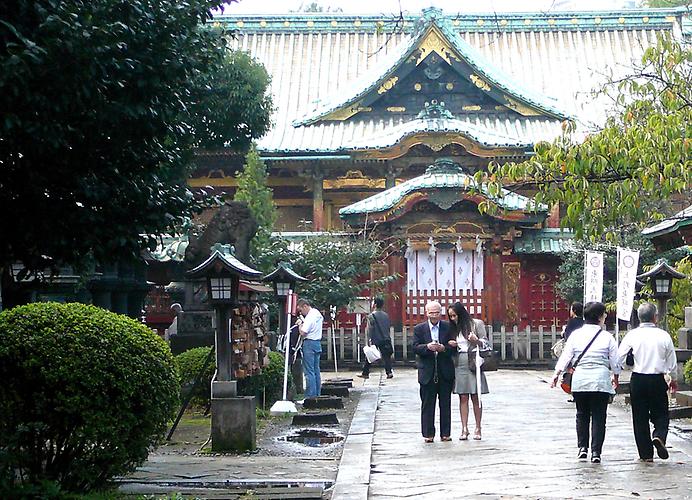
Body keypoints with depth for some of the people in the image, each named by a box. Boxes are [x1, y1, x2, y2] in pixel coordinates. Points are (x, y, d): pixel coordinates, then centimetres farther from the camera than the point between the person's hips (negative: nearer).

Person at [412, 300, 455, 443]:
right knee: (427, 404, 2)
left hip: (445, 371, 1)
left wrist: (444, 348, -19)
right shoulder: (419, 329, 5)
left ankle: (445, 433, 12)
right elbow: (415, 348, -5)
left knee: (445, 404, 6)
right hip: (427, 371, -1)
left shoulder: (448, 327, 5)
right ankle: (428, 434, 8)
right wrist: (428, 347, -23)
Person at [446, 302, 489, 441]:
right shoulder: (455, 328, 16)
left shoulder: (477, 324, 1)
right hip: (459, 364, 4)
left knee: (475, 397, -2)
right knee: (463, 397, 0)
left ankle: (478, 429, 3)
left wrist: (476, 341, -20)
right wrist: (451, 344, 2)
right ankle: (464, 429, -1)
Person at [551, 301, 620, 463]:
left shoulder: (575, 335, 2)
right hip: (600, 381, -2)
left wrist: (557, 374, 5)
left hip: (579, 381, 2)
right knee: (598, 416, 3)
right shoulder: (607, 337, -2)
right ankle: (596, 452, -2)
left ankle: (582, 447, 15)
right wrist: (615, 377, 20)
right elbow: (615, 362, 3)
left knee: (582, 414, 18)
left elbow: (565, 356, -1)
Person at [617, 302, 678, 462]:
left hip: (638, 380, 0)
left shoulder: (632, 335, -5)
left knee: (640, 417, 9)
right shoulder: (664, 335, -4)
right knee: (661, 414, 12)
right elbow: (672, 362, 4)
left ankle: (646, 454, 11)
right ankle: (659, 436, -18)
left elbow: (619, 357, -3)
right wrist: (674, 380, 20)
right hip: (658, 380, 0)